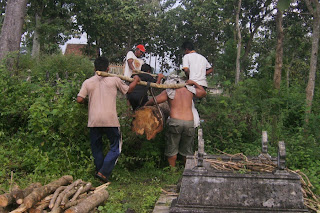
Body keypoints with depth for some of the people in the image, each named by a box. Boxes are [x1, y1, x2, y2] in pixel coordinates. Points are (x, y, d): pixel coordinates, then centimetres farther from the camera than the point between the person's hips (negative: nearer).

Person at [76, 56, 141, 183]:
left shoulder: (88, 82, 5)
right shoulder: (114, 80, 2)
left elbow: (79, 99, -2)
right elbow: (128, 90, 15)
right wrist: (135, 80, 33)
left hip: (94, 120, 2)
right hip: (110, 120, -2)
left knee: (96, 148, 18)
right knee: (116, 147, 9)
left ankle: (100, 170, 25)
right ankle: (104, 172, -2)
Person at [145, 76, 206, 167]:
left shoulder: (169, 91, 5)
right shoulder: (189, 89, 14)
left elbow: (154, 101, -3)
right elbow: (203, 92, 30)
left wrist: (144, 106, 14)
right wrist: (194, 83, 37)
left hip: (175, 122, -3)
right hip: (190, 122, 3)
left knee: (172, 149, 13)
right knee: (187, 150, 16)